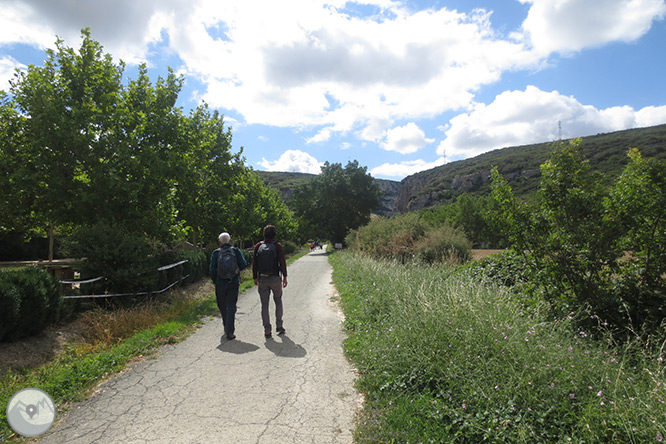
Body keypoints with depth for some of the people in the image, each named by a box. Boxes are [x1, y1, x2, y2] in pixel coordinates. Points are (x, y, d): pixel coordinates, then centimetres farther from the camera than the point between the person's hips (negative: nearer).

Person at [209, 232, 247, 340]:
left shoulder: (216, 253, -4)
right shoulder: (236, 251, -3)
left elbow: (212, 270, -5)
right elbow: (244, 264, -6)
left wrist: (215, 281, 11)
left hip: (220, 283, 0)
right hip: (234, 283, 0)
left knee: (222, 306, 17)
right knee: (231, 307, 1)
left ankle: (227, 328, 31)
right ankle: (229, 331, -8)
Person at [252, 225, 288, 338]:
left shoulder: (258, 246, 0)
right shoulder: (277, 246, -6)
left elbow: (254, 263, 2)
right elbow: (282, 262, -9)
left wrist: (255, 278, 10)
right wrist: (285, 277, -2)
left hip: (262, 279, 2)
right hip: (275, 279, -1)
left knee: (264, 304, 6)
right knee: (278, 301, 17)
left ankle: (267, 330, 6)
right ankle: (279, 326, 16)